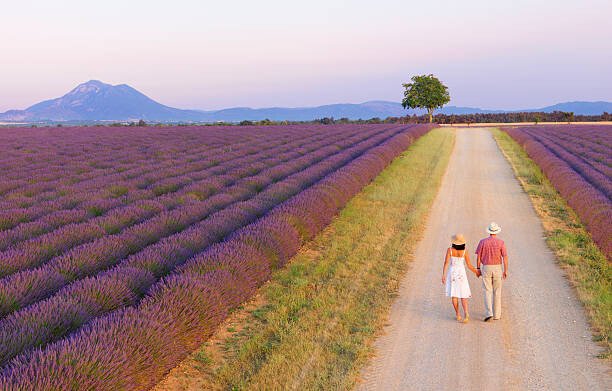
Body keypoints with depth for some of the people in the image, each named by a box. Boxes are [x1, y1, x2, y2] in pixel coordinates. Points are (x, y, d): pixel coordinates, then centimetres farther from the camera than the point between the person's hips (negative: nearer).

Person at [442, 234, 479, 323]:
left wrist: (443, 275, -9)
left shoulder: (450, 250, -8)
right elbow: (469, 265, -1)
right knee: (463, 295, 4)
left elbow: (446, 263, -12)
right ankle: (466, 312, -17)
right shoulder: (464, 251, -6)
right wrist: (476, 271, 16)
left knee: (454, 295, 9)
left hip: (452, 272, 0)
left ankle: (458, 315, 12)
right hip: (461, 273, 0)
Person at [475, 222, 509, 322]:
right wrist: (506, 271, -1)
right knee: (497, 292, 11)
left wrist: (478, 268, 6)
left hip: (486, 268, 0)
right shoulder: (501, 242, -6)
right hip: (497, 268, 0)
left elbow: (478, 256, -3)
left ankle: (489, 313, -12)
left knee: (487, 292, 3)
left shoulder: (483, 242, -4)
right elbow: (505, 257, -8)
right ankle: (497, 314, 14)